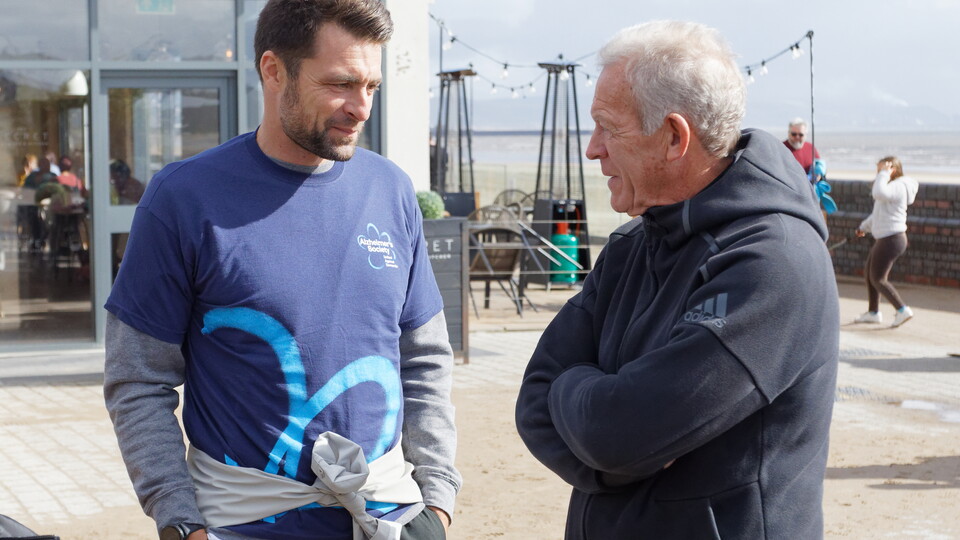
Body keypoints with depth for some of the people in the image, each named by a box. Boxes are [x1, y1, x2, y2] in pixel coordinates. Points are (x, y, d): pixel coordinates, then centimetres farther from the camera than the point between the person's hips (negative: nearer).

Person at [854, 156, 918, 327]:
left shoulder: (898, 187, -17)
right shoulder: (891, 187, 16)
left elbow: (879, 193, -39)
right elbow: (878, 213, 29)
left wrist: (884, 173, -27)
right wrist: (864, 227, 38)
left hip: (892, 239, -11)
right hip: (884, 239, 11)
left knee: (878, 279, -7)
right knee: (868, 274, 18)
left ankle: (902, 310, -6)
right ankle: (873, 312, 27)